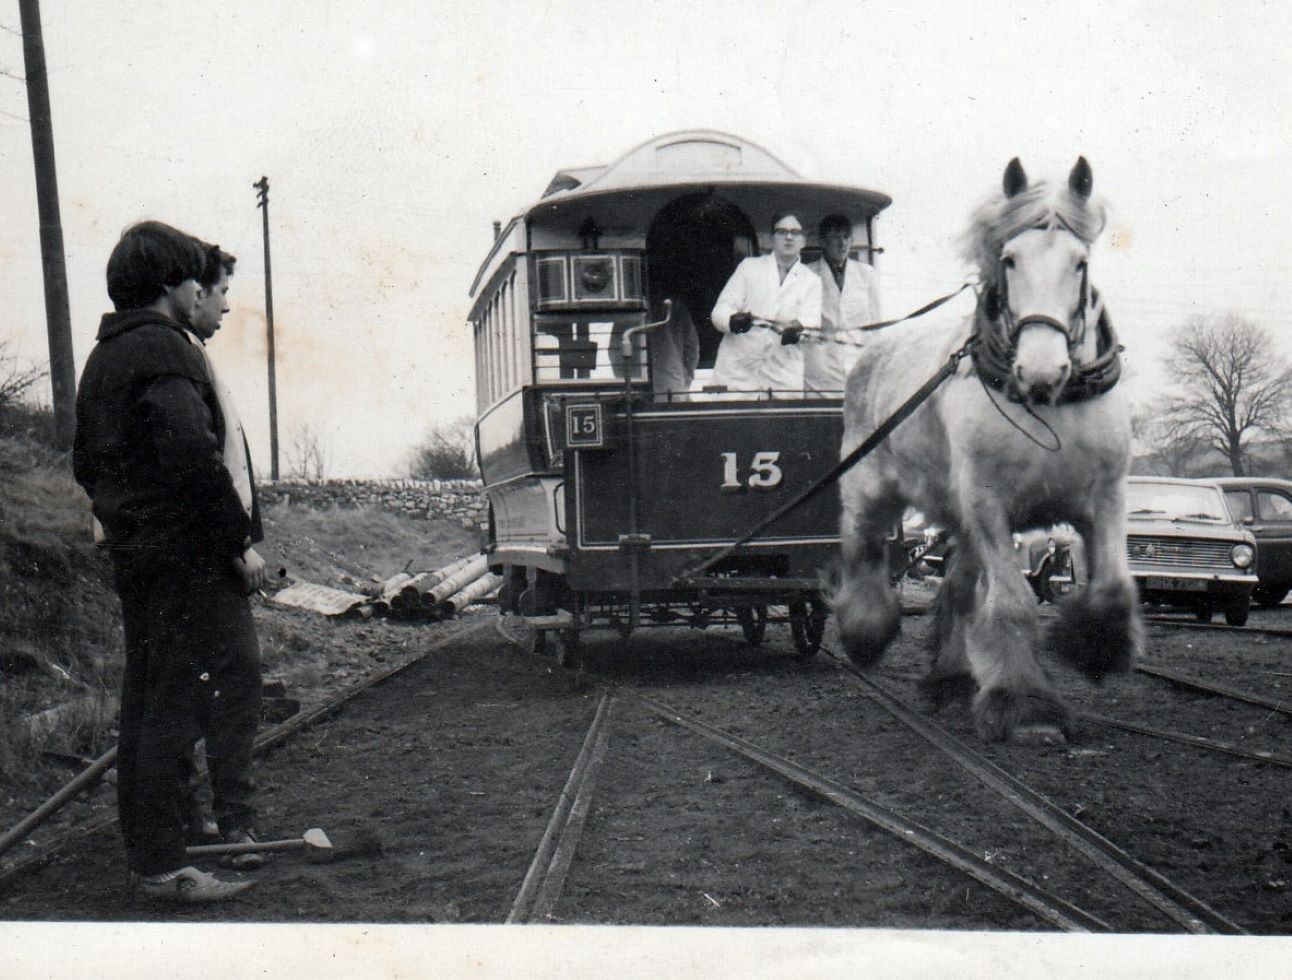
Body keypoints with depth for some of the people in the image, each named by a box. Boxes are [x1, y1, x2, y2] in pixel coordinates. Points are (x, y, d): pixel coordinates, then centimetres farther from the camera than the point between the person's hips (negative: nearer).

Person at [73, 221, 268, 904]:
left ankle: (145, 852, 24)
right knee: (176, 701, -7)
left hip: (132, 551, 10)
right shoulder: (165, 348, -13)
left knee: (146, 700, 15)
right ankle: (162, 867, -4)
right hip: (186, 553, -10)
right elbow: (193, 454, -23)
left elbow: (86, 461, 24)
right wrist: (240, 539, -19)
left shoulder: (103, 356, 18)